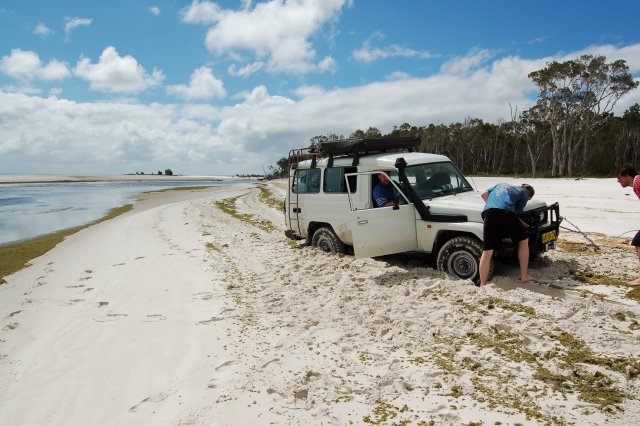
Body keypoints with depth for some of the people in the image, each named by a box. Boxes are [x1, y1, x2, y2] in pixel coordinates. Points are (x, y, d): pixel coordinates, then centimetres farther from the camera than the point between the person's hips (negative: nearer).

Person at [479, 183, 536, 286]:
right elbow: (515, 214, 15)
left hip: (488, 213, 3)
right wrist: (526, 225, 30)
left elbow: (484, 194, 26)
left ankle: (482, 285, -4)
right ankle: (524, 276, 25)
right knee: (523, 240, 22)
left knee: (487, 252, 1)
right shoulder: (523, 194, 24)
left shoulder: (501, 185, 37)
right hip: (505, 212, -3)